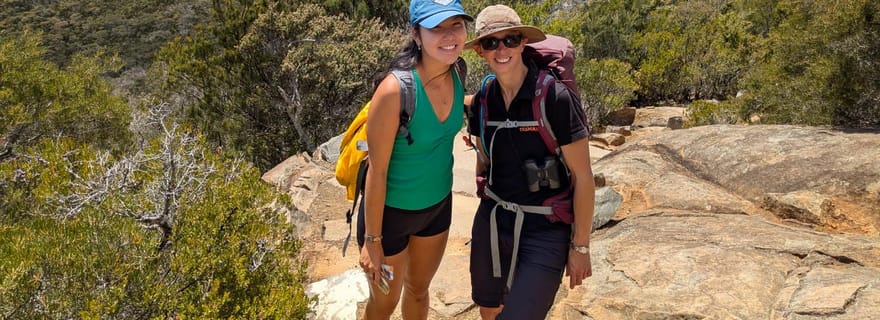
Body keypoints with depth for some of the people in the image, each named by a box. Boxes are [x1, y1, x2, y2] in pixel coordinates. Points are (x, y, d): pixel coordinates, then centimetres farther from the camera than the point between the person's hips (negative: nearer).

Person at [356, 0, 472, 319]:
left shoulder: (456, 74, -11)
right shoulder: (395, 89, -30)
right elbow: (377, 172, -23)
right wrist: (372, 240, -16)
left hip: (438, 205, 6)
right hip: (391, 210, -5)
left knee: (418, 290, 26)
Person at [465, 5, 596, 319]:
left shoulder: (556, 97, -17)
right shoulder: (482, 101, 0)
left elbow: (582, 176, -12)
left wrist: (580, 246, -9)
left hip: (545, 230, -5)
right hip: (492, 222, 5)